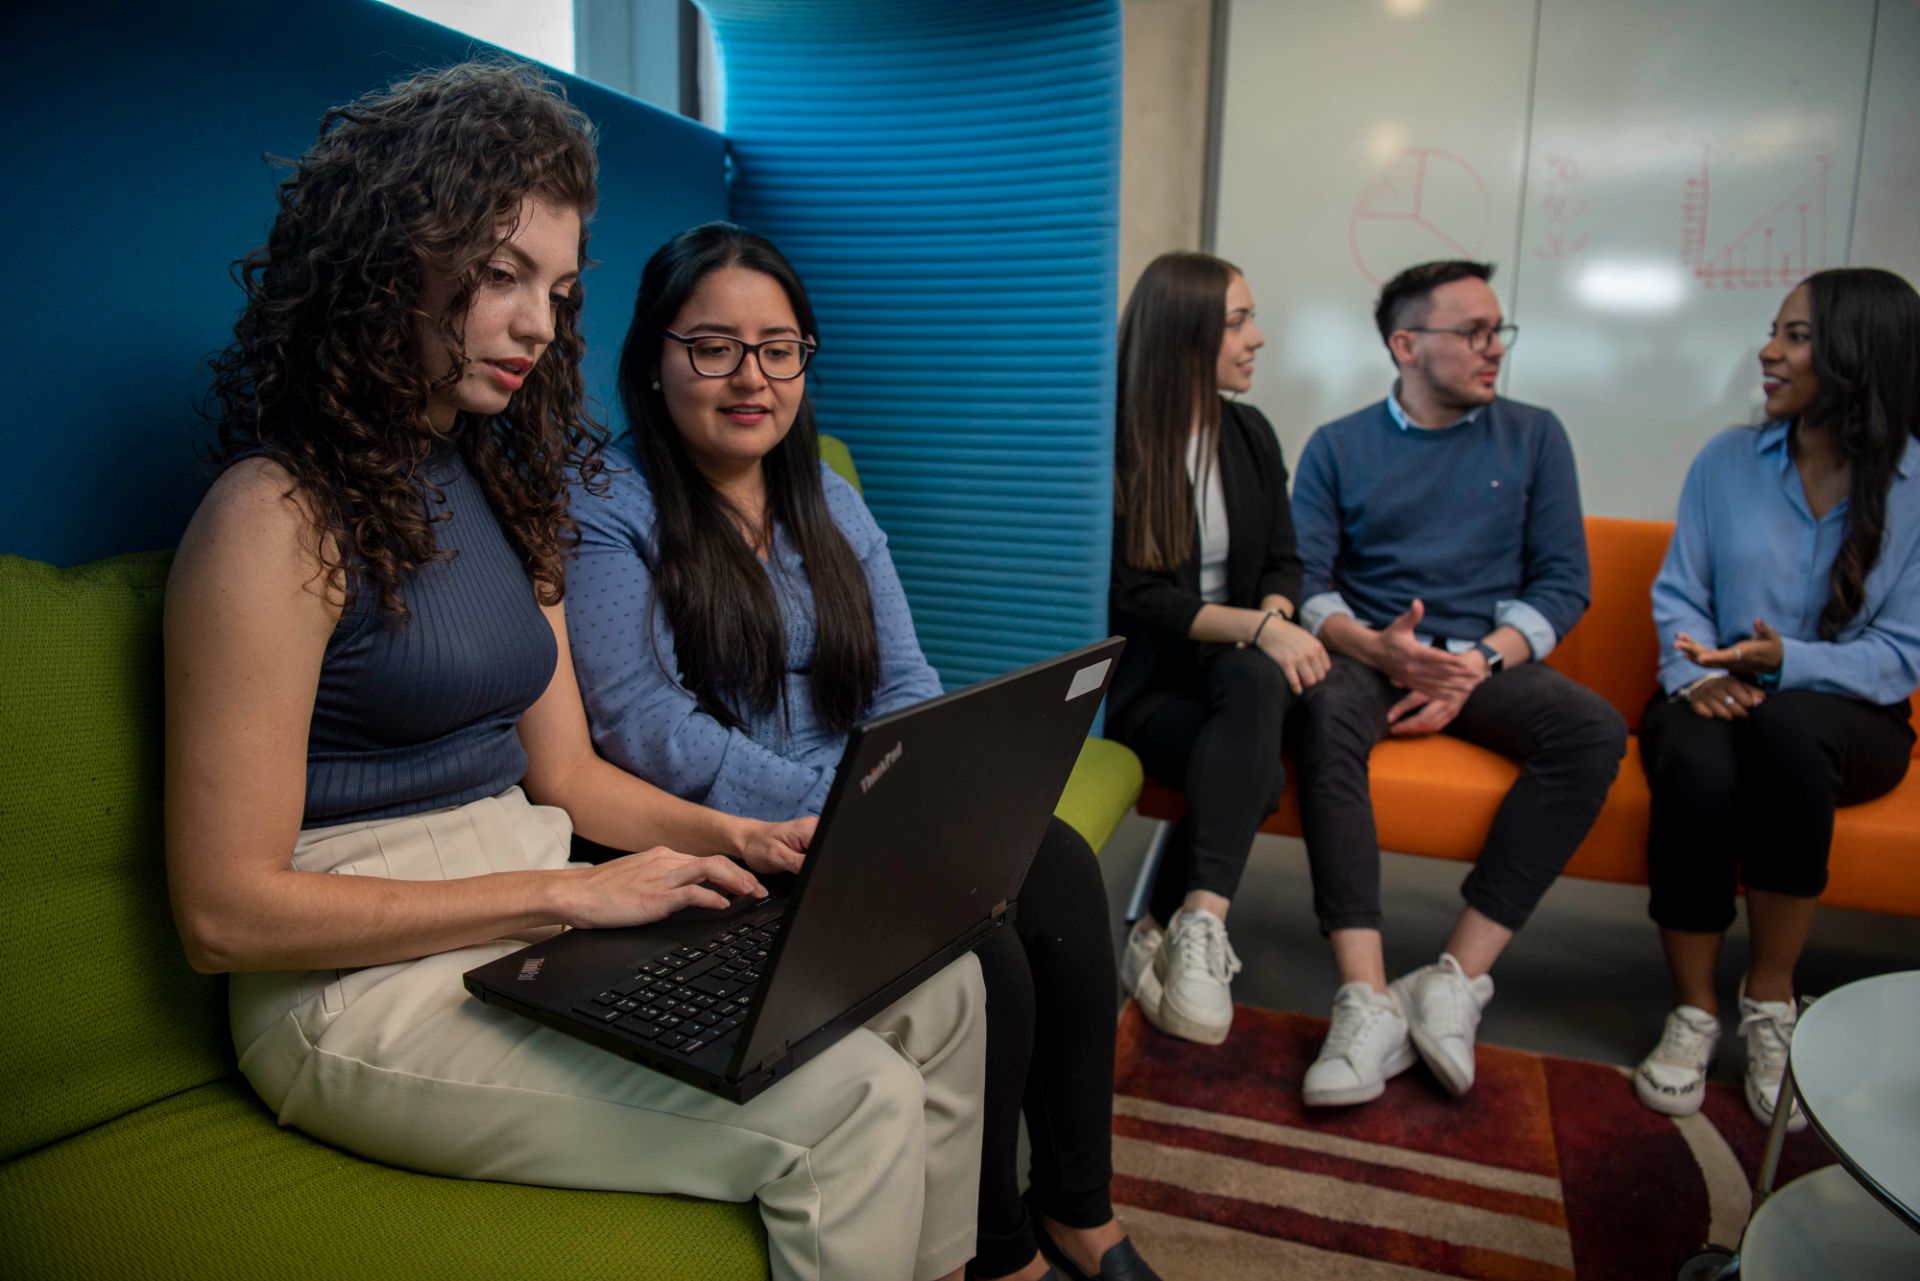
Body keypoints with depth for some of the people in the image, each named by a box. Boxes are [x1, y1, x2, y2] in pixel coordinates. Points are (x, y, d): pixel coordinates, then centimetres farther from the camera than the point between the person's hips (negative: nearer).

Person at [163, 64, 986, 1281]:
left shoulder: (502, 484, 11)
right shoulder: (280, 515, -14)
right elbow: (227, 913, -16)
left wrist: (737, 840, -4)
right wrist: (566, 892, -19)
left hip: (538, 922, 8)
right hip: (370, 981, -7)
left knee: (942, 991, -2)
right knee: (849, 1105, -21)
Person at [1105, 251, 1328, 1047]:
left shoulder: (1249, 434, 12)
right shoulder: (1114, 445, -7)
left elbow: (1282, 564, 12)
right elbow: (1137, 597, -12)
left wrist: (1273, 622, -12)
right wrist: (1258, 629, -23)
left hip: (1234, 661, 4)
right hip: (1144, 681, -4)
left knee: (1256, 681, -33)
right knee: (1257, 771, -32)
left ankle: (1188, 926, -32)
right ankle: (1194, 934, -25)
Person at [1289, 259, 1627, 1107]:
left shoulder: (1534, 436, 13)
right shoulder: (1338, 448, 10)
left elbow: (1563, 583, 6)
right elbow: (1305, 583, 1)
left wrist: (1480, 662, -12)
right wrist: (1376, 647, -19)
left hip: (1491, 659, 2)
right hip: (1372, 655, -1)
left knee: (1594, 728, -29)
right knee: (1326, 708, -36)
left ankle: (1458, 981, -27)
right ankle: (1368, 1002, -39)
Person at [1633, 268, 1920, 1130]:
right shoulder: (1727, 460, 6)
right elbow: (1677, 595, 5)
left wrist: (1789, 663, -23)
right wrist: (1698, 673, -15)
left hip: (1851, 717, -1)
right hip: (1718, 698, 1)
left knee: (1786, 726, -39)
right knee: (1698, 767, -36)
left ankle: (1770, 1001, -20)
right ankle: (1693, 1011, -15)